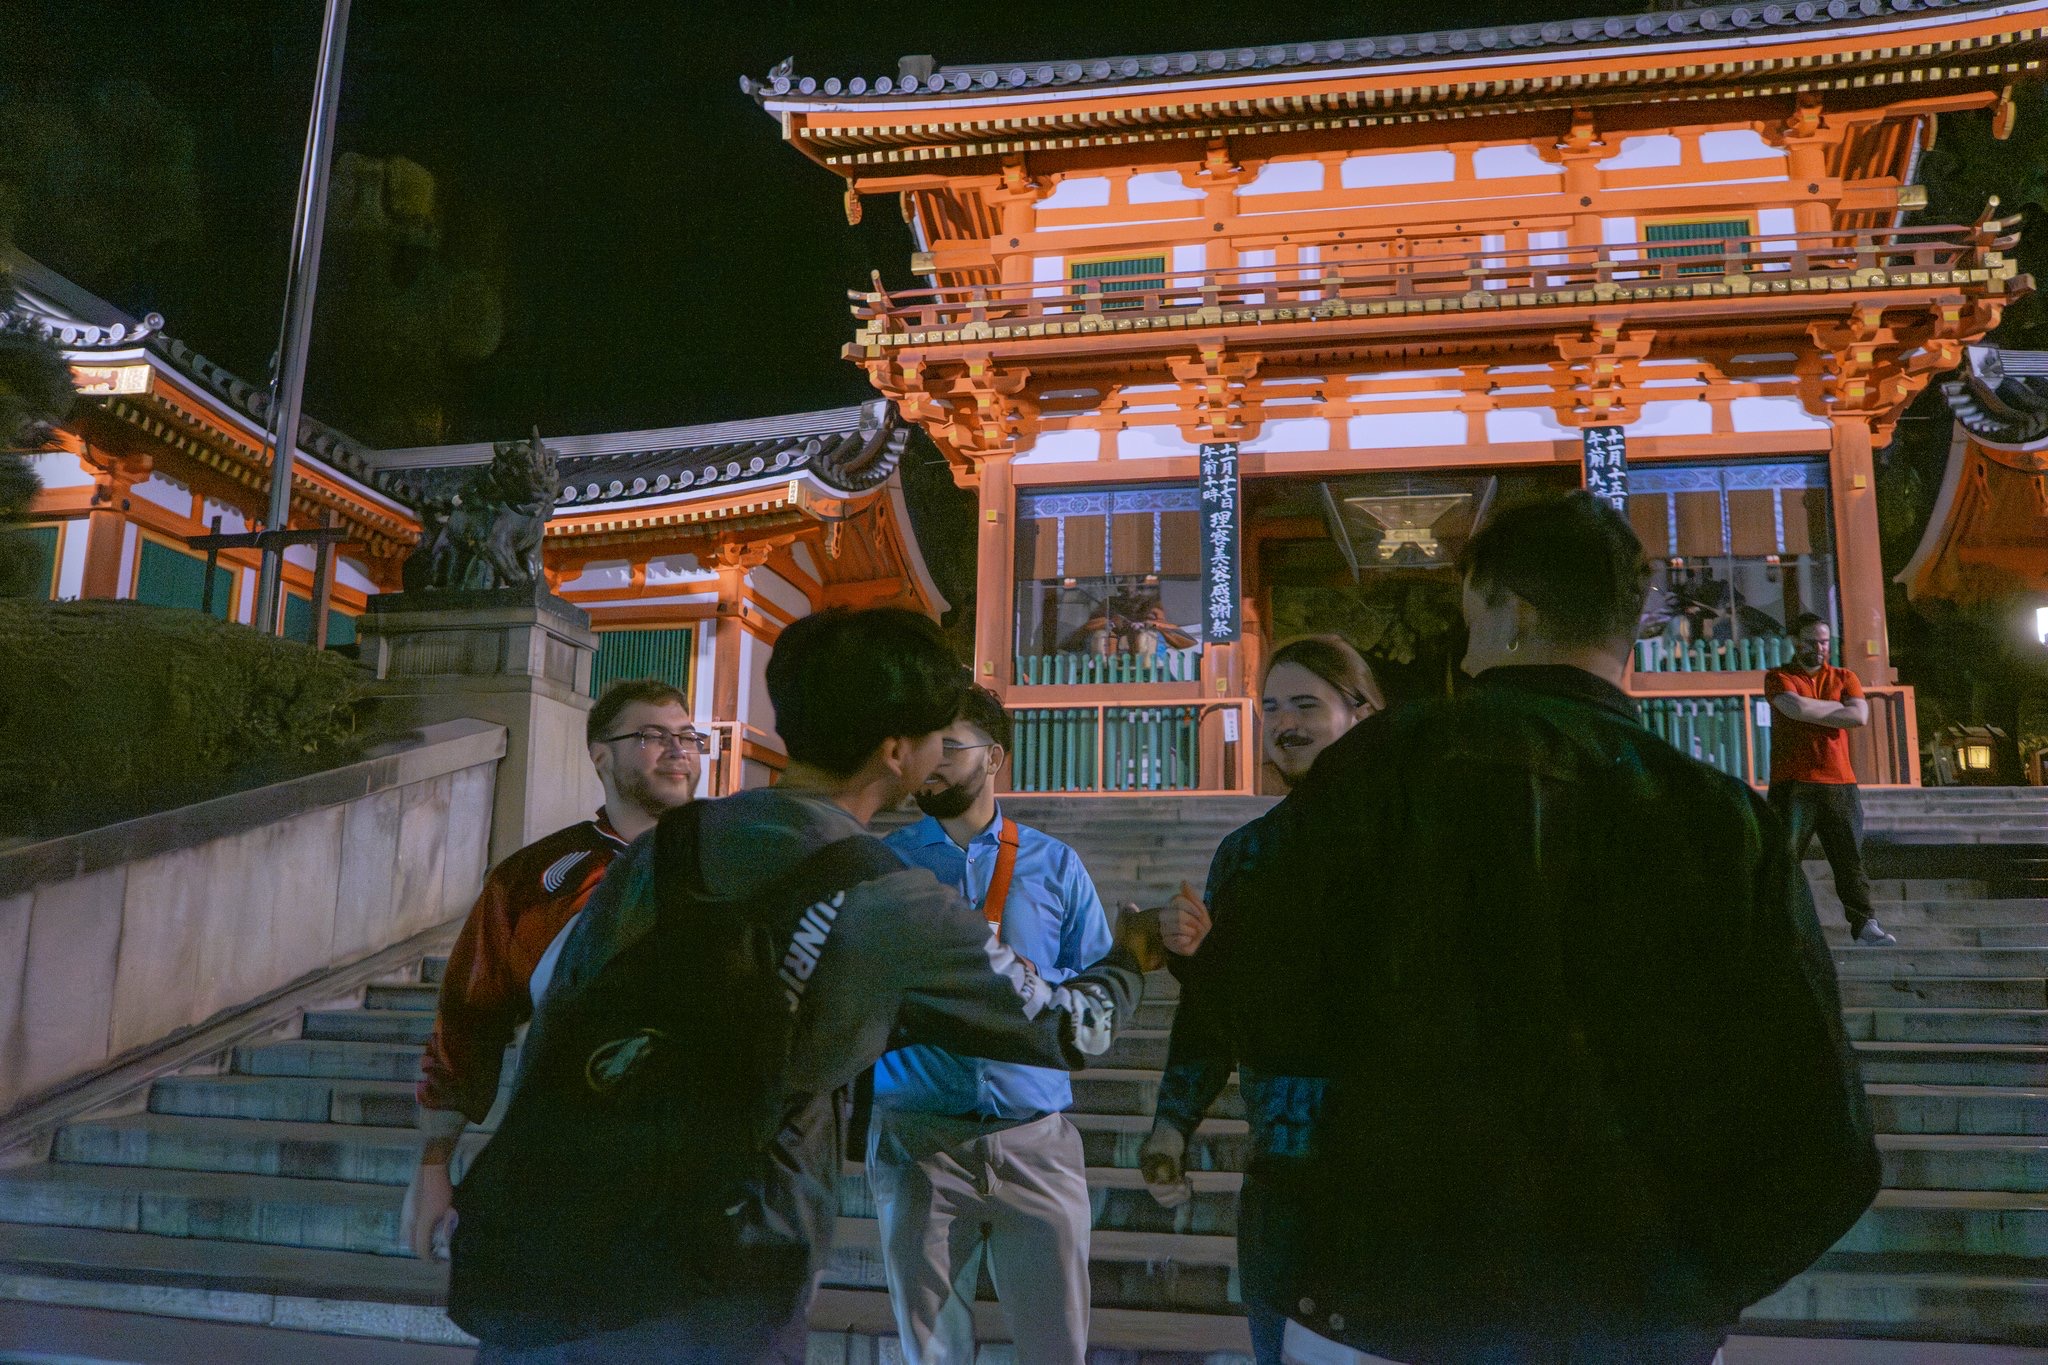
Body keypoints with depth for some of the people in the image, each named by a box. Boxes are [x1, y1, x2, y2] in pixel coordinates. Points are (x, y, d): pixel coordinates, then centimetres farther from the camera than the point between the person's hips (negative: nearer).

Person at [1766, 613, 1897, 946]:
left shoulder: (1844, 678, 14)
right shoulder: (1779, 678, 5)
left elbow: (1860, 716, -4)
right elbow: (1796, 708, -16)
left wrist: (1812, 712, -7)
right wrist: (1838, 708, -2)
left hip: (1839, 784, 3)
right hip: (1793, 785, -3)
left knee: (1850, 858, 5)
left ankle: (1864, 925, 10)